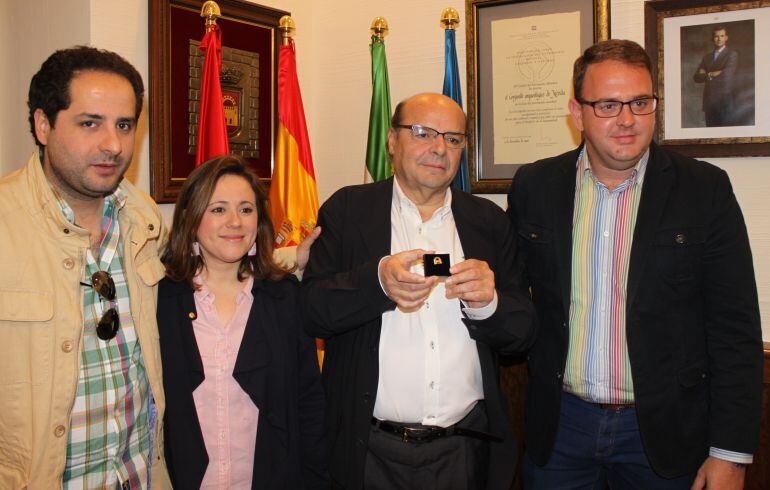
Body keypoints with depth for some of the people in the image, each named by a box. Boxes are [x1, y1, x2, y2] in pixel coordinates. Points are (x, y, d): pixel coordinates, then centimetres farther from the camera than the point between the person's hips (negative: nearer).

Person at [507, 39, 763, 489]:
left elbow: (736, 329, -6)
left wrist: (731, 452, -7)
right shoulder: (534, 186, -1)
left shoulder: (706, 189, -6)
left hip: (665, 433, -1)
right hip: (558, 428, 2)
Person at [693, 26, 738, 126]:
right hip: (709, 101, 5)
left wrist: (707, 75, -2)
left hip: (725, 100, -4)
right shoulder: (707, 56, 17)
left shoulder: (732, 54, 1)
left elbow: (727, 74, -13)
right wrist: (711, 75, -8)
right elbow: (696, 77, 8)